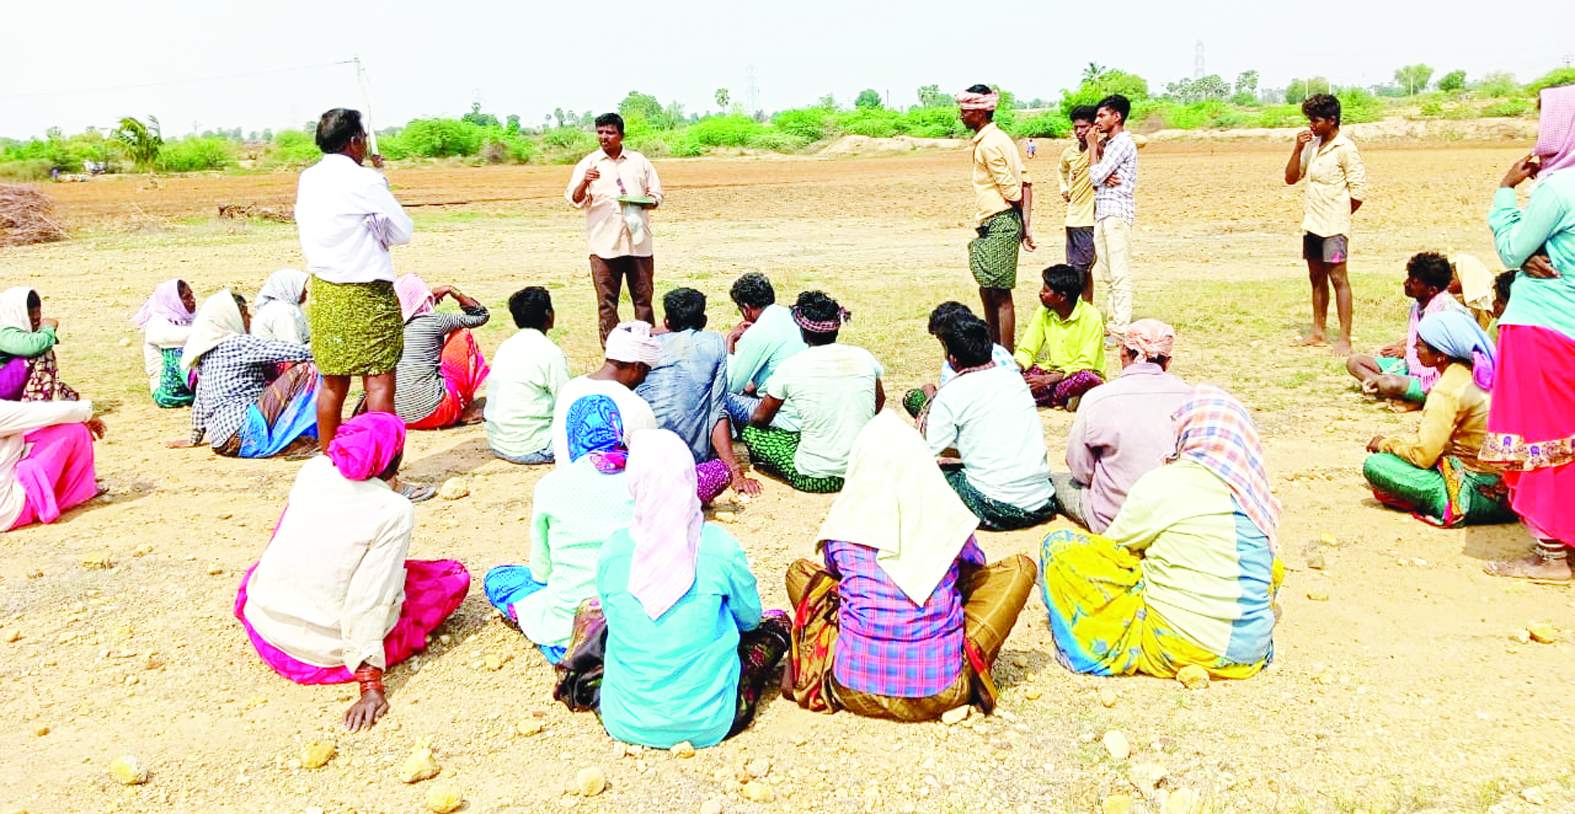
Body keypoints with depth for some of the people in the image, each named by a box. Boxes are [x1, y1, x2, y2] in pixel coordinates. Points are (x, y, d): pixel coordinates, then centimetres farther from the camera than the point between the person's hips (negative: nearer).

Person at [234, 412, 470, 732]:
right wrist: (371, 685, -20)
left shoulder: (313, 470, -5)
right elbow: (370, 601, -24)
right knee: (455, 576, 5)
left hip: (262, 623, 5)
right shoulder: (395, 511, -20)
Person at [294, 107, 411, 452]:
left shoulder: (307, 179, 9)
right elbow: (403, 232, -7)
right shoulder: (363, 181, -12)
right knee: (379, 386, -3)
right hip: (366, 294, -7)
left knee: (332, 385, 12)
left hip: (323, 291, 7)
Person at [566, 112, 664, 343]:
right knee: (607, 302, 0)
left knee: (643, 297, 5)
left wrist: (641, 201, -7)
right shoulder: (588, 164, 5)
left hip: (638, 242, 2)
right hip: (604, 244, -2)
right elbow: (575, 200, -4)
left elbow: (656, 197, 15)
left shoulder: (639, 161, 12)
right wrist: (585, 182, -24)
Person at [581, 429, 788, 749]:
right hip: (707, 726, -1)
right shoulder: (720, 546, -17)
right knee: (777, 622, 18)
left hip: (626, 723, 1)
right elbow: (750, 617, 0)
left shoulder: (613, 549, -11)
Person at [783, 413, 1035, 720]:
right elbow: (976, 567, 16)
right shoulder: (947, 516, -6)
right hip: (941, 690, -1)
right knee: (1019, 566, 13)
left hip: (856, 689, 2)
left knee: (799, 571, 23)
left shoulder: (842, 524, -6)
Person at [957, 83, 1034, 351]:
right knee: (987, 291, 16)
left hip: (999, 225, -10)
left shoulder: (989, 144, -15)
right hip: (991, 225, 10)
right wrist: (1026, 225, 4)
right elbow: (1026, 183, 10)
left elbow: (1012, 191, -16)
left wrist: (1023, 225, -2)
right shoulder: (998, 138, 15)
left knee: (1000, 292, -5)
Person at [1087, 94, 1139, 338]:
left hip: (1116, 213, -10)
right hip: (1103, 213, 10)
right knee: (1108, 274, 13)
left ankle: (1121, 329, -10)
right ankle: (1114, 322, 19)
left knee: (1119, 274, -10)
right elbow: (1097, 178, 14)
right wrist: (1103, 178, -9)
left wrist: (1093, 147, -3)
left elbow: (1095, 176, -16)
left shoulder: (1122, 142, -11)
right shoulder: (1110, 143, 20)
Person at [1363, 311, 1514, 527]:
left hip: (1481, 495, -9)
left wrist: (1385, 444, -1)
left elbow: (1422, 455, -18)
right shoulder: (1477, 373, 8)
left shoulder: (1447, 390, -18)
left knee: (1375, 466, -12)